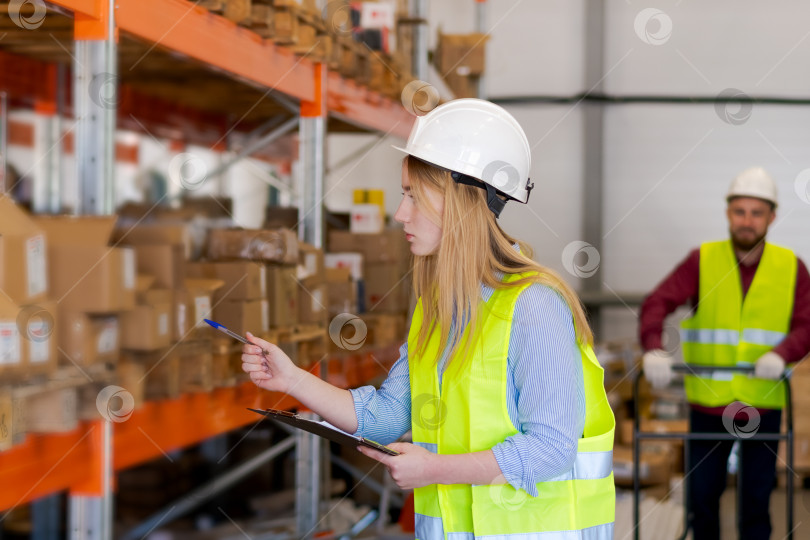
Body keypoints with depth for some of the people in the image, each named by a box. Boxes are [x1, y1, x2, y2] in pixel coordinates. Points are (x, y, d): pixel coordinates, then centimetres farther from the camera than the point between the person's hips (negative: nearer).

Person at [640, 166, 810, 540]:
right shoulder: (702, 261, -3)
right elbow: (658, 303, -14)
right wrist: (653, 348, -33)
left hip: (762, 404, 0)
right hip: (708, 403, 0)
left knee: (757, 499, 5)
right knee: (702, 492, 9)